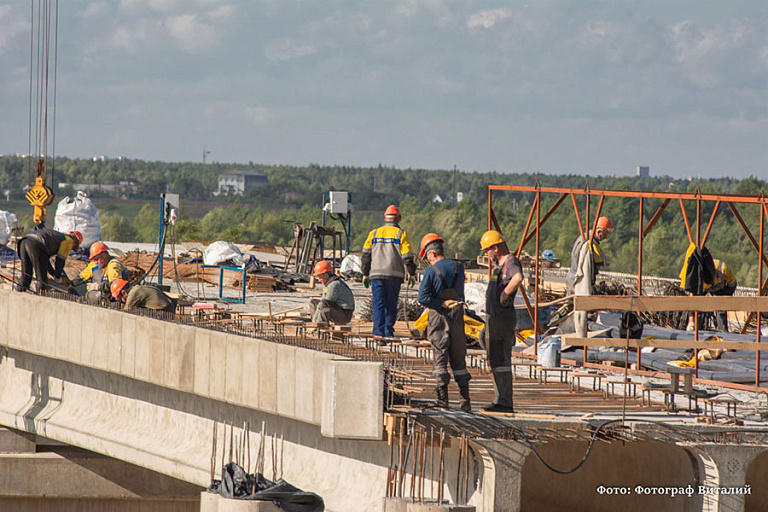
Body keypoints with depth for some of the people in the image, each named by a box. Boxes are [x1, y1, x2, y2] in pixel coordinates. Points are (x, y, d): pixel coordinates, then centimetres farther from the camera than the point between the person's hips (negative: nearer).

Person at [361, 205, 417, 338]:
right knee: (391, 304, 8)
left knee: (378, 303, -1)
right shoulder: (401, 234, 1)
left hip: (376, 274, 1)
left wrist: (365, 274, 17)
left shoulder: (374, 233, 9)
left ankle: (378, 331, -11)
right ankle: (388, 331, 7)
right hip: (394, 275, -1)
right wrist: (412, 274, 7)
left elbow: (366, 254, 11)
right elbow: (407, 256, -3)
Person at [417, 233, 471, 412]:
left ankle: (443, 399, -3)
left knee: (440, 359, 1)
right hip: (458, 316, 4)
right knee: (459, 359, 10)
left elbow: (422, 297, -17)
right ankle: (465, 400, 7)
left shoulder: (431, 271, -10)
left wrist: (443, 304, -14)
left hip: (439, 317, -4)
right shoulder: (459, 268, 4)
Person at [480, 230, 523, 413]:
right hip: (493, 318, 10)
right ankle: (501, 400, 18)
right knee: (495, 361, 14)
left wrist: (505, 295, -24)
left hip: (503, 319, -10)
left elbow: (518, 278, -38)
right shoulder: (500, 264, 16)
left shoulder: (511, 262, -15)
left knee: (501, 361, -10)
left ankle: (505, 403, -9)